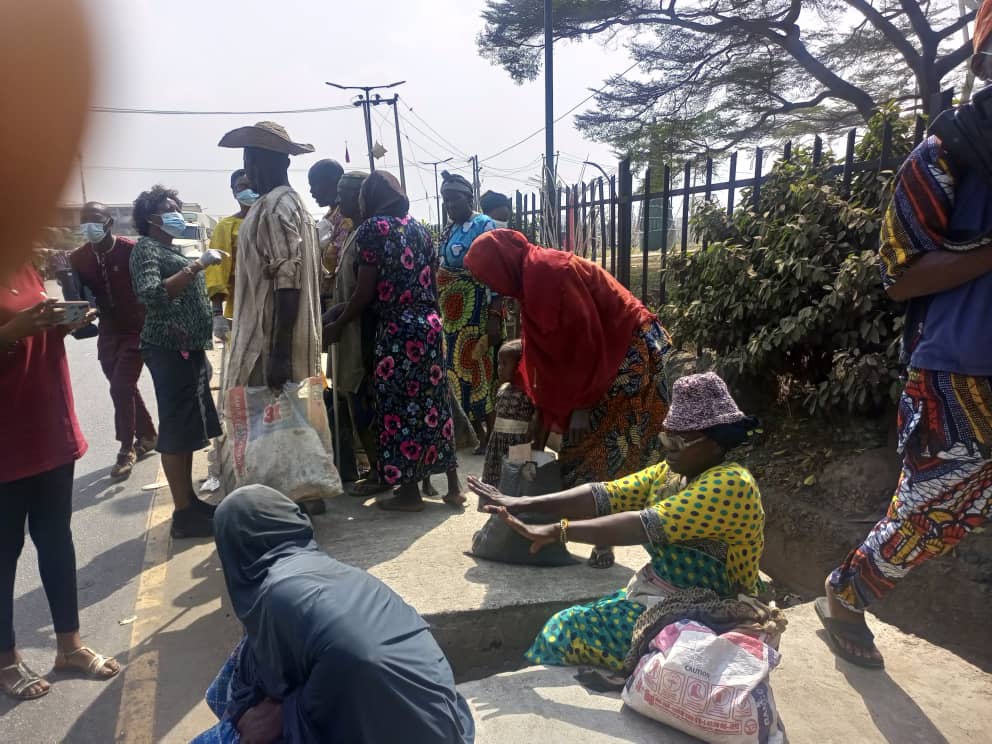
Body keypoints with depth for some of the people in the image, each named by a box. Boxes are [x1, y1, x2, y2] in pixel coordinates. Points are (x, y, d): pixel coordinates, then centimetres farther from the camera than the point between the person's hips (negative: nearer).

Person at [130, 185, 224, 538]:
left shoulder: (172, 249, 20)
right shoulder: (146, 248, -6)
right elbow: (151, 294, -23)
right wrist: (196, 266, -25)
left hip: (188, 346, 9)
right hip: (169, 348, -9)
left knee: (188, 425, 12)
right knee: (177, 427, -7)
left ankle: (190, 500, 20)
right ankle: (184, 514, -3)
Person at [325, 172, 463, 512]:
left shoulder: (373, 228, -5)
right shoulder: (419, 228, 14)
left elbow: (366, 292, -9)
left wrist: (338, 325, 4)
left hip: (396, 330, -7)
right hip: (429, 325, 7)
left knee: (397, 406, 3)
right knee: (432, 401, 12)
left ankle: (409, 491, 11)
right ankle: (453, 485, 18)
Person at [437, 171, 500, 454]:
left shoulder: (484, 225, -8)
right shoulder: (448, 231, 14)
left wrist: (494, 317, -22)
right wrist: (440, 314, 17)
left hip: (477, 313, -8)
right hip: (453, 315, 8)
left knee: (481, 372, -5)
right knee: (459, 373, 10)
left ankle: (492, 437, 7)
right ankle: (480, 436, 21)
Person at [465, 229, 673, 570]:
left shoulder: (549, 272, -20)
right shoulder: (533, 278, 9)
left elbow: (582, 339, -21)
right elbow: (546, 351, 12)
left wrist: (580, 405, -14)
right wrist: (547, 413, 13)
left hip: (630, 357, -9)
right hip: (608, 357, 9)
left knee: (609, 454, -7)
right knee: (585, 448, 10)